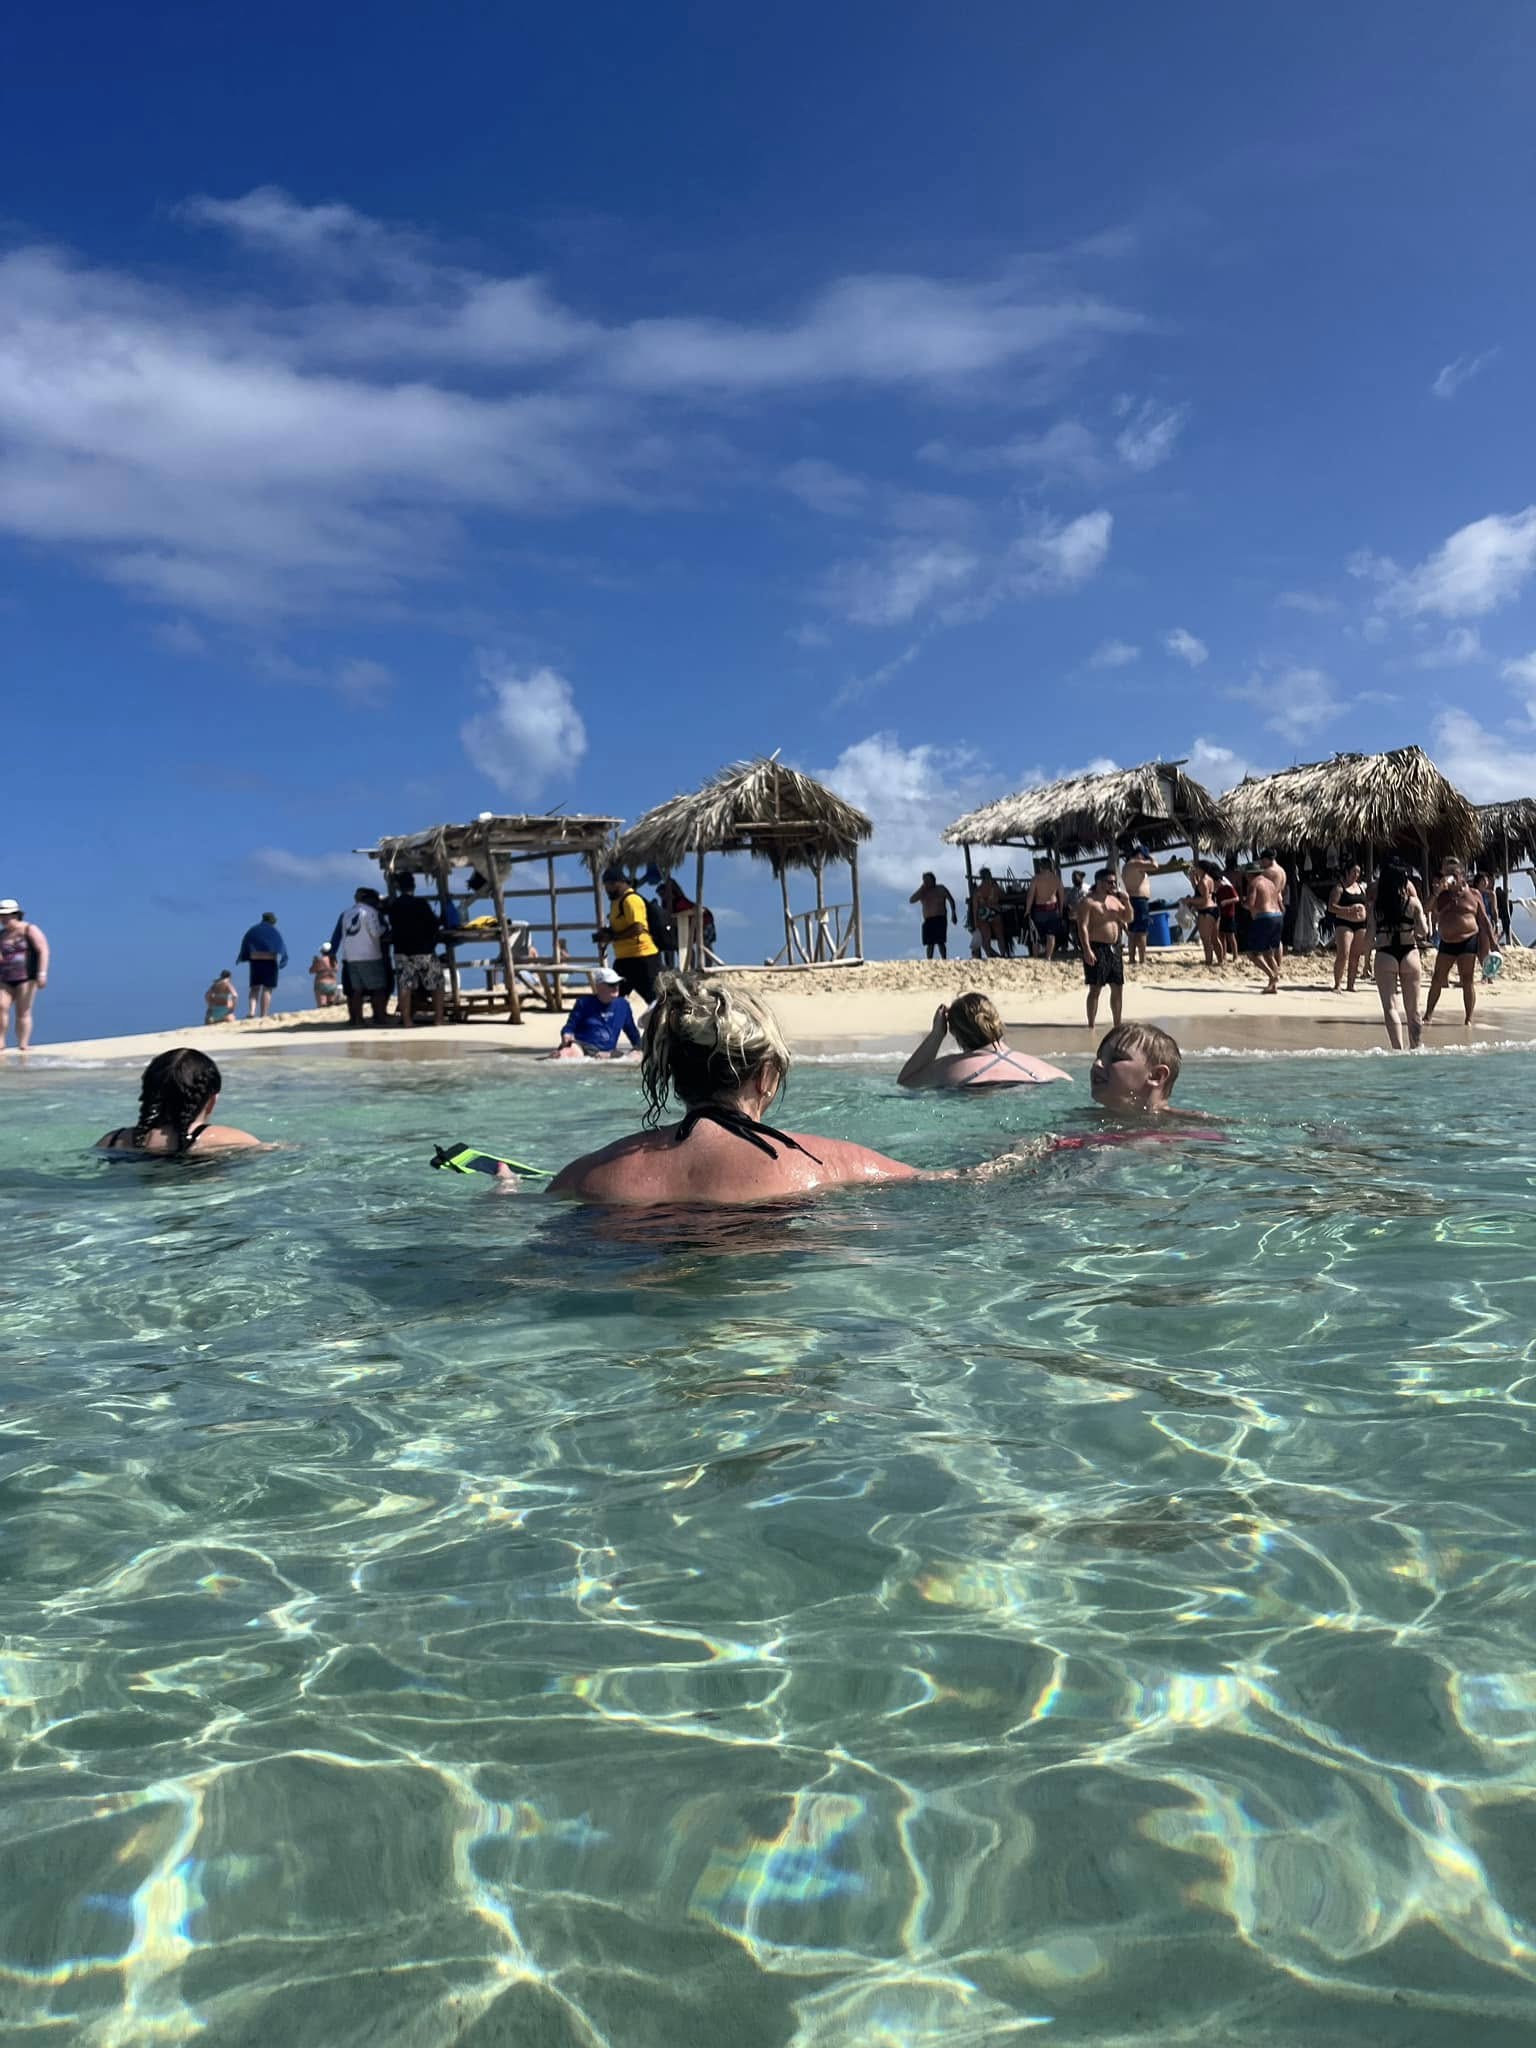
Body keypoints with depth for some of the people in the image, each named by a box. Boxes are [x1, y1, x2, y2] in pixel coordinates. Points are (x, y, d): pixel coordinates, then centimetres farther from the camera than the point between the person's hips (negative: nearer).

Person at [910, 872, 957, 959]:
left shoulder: (940, 889, 7)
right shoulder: (922, 892, 12)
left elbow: (951, 900, 7)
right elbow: (911, 900, 0)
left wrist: (953, 913, -3)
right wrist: (921, 889, -5)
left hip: (939, 919, -3)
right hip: (928, 921, 3)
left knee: (940, 942, -14)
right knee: (929, 943, -3)